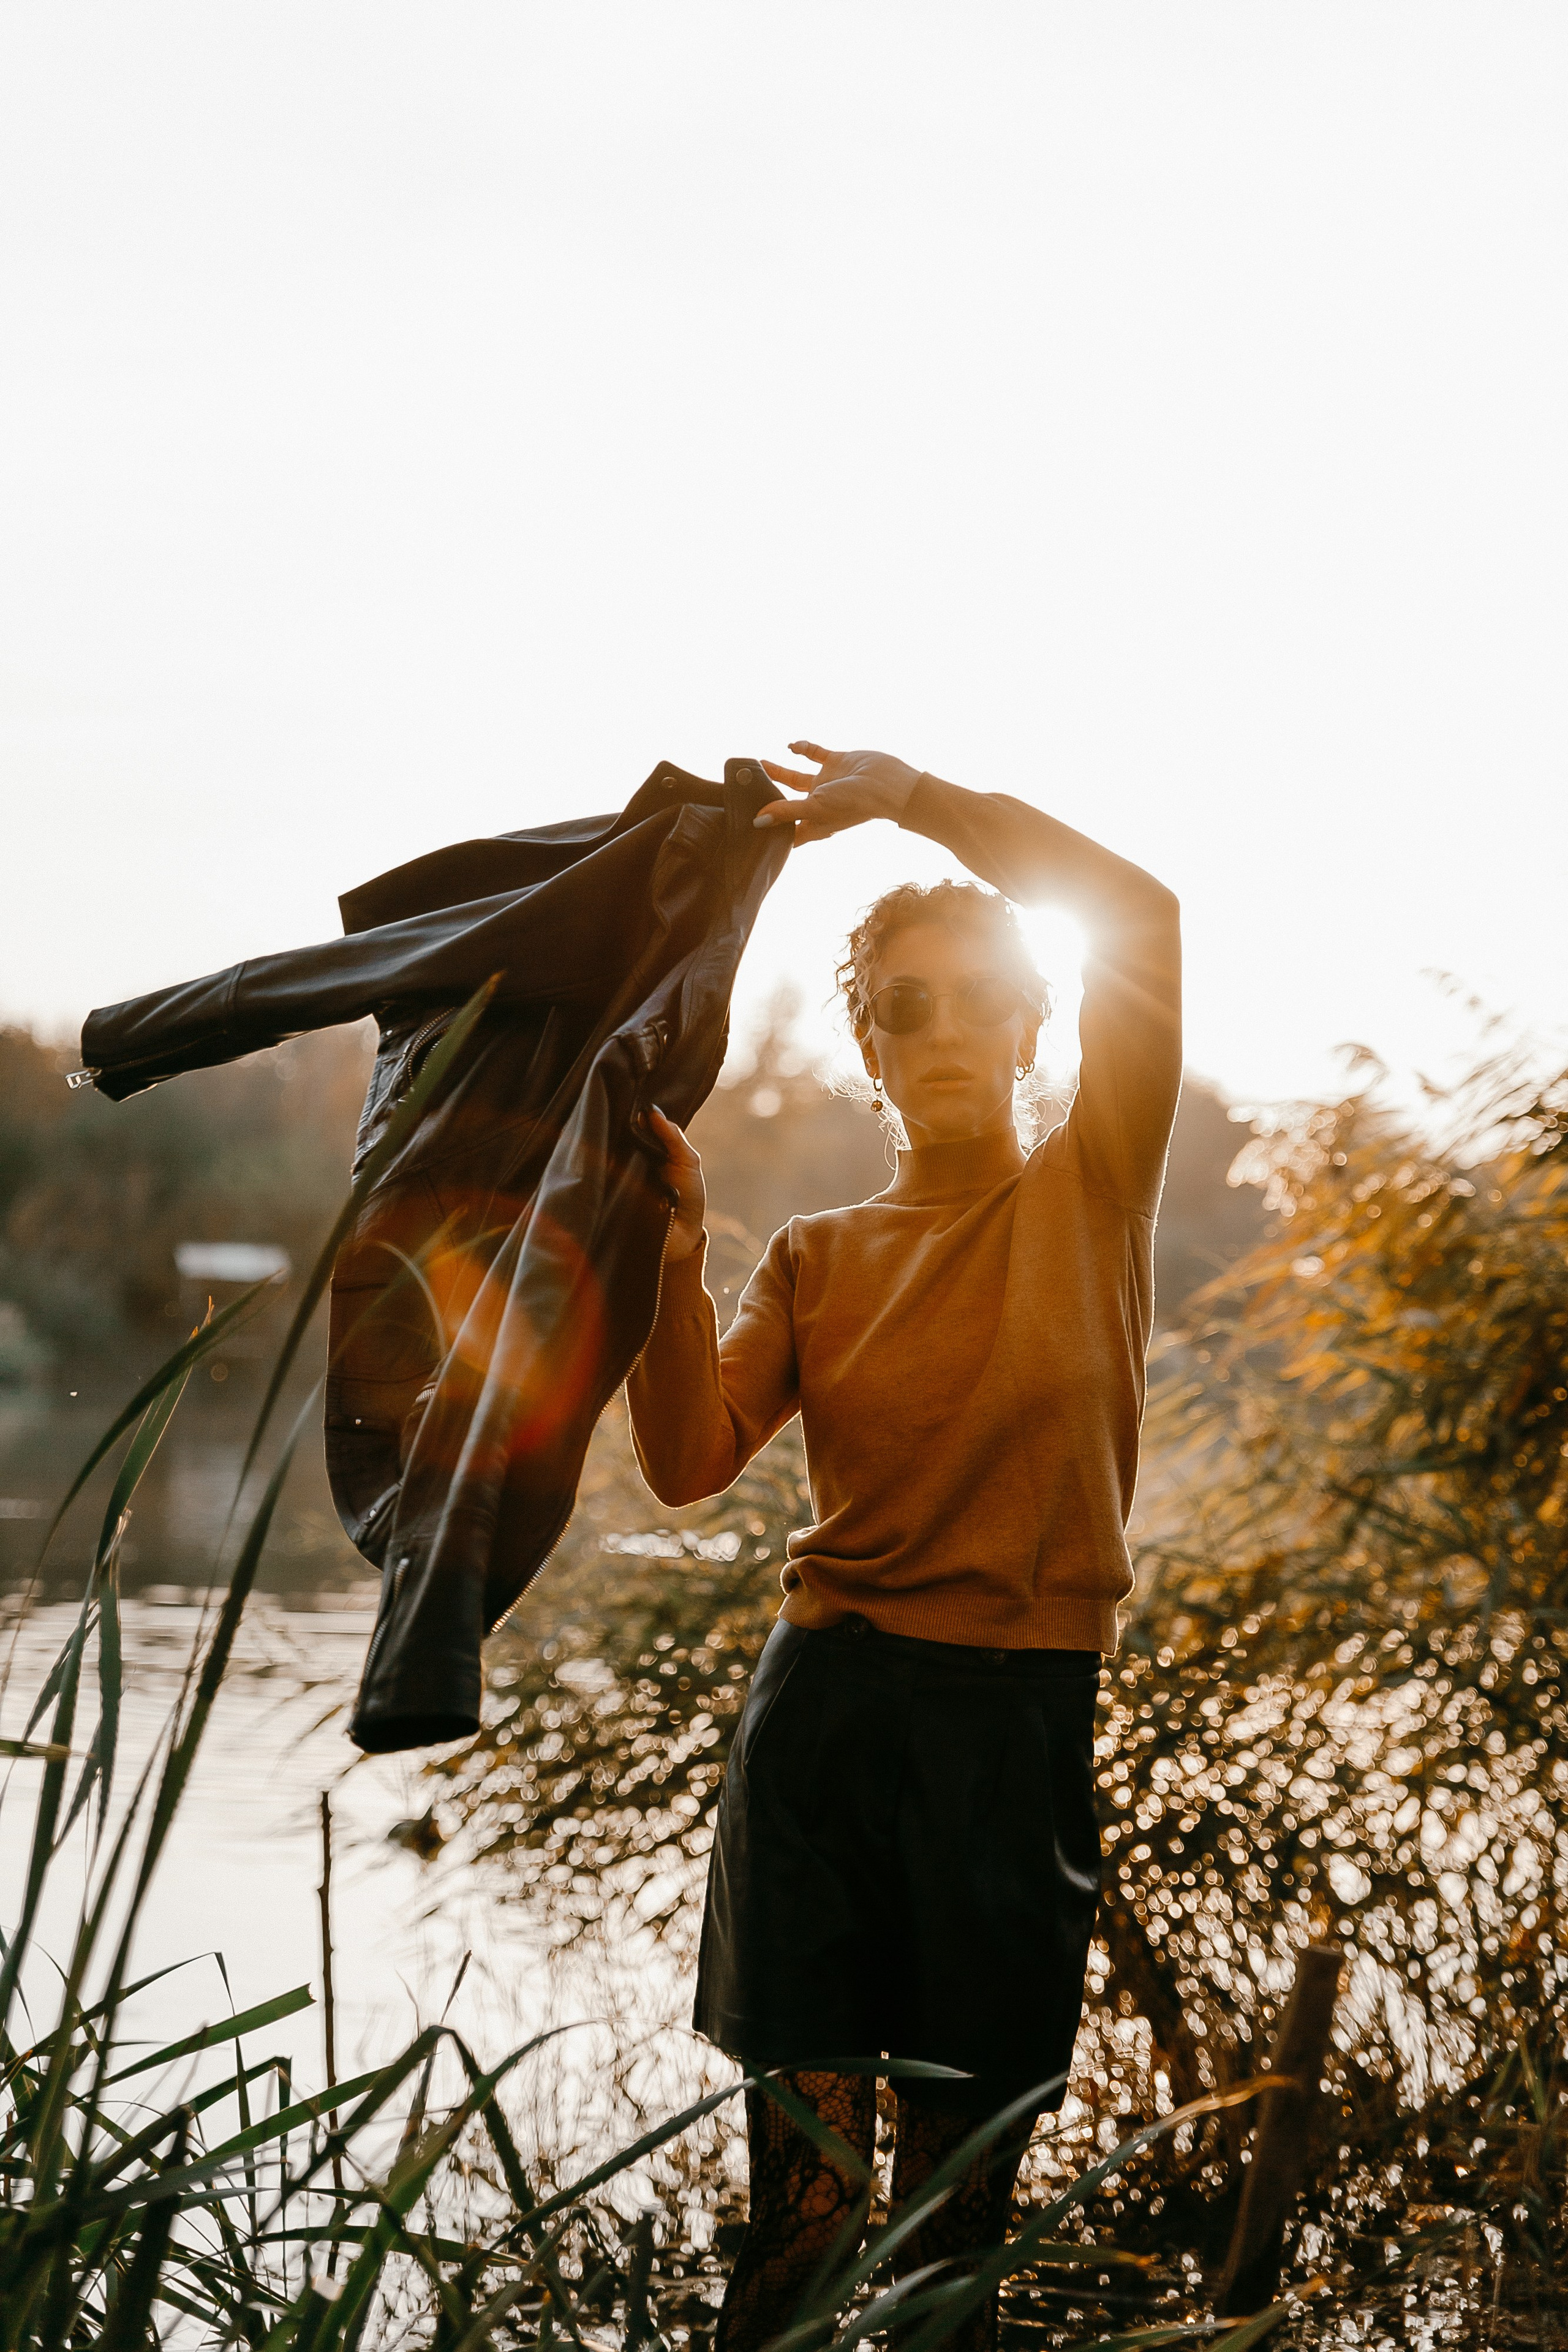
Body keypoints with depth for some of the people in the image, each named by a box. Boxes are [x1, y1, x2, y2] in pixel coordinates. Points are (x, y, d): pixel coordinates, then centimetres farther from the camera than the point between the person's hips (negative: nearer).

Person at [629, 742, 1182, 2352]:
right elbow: (689, 1463, -4)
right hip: (827, 1705, 1)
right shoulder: (819, 1258, 11)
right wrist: (672, 1254, -15)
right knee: (797, 2203, -2)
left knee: (959, 2206, 5)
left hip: (1019, 1721, -1)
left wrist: (915, 799, -10)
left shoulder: (1090, 1197, 5)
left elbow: (1141, 914, -9)